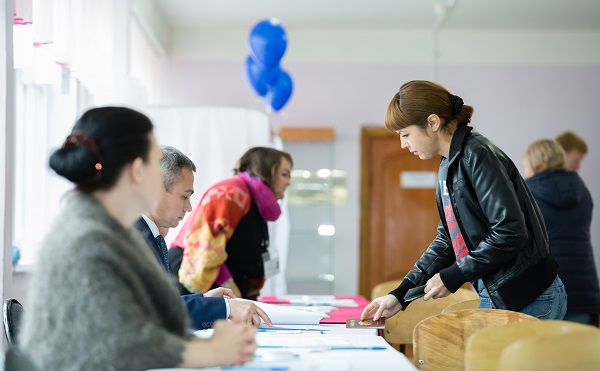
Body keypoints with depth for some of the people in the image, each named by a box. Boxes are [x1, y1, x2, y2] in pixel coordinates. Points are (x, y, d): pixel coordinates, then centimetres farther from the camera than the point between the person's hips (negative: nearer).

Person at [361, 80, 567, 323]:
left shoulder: (478, 156, -15)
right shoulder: (448, 168, 14)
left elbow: (510, 232, -22)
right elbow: (447, 240, 18)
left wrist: (453, 277, -15)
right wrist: (400, 295, 11)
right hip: (496, 297, 9)